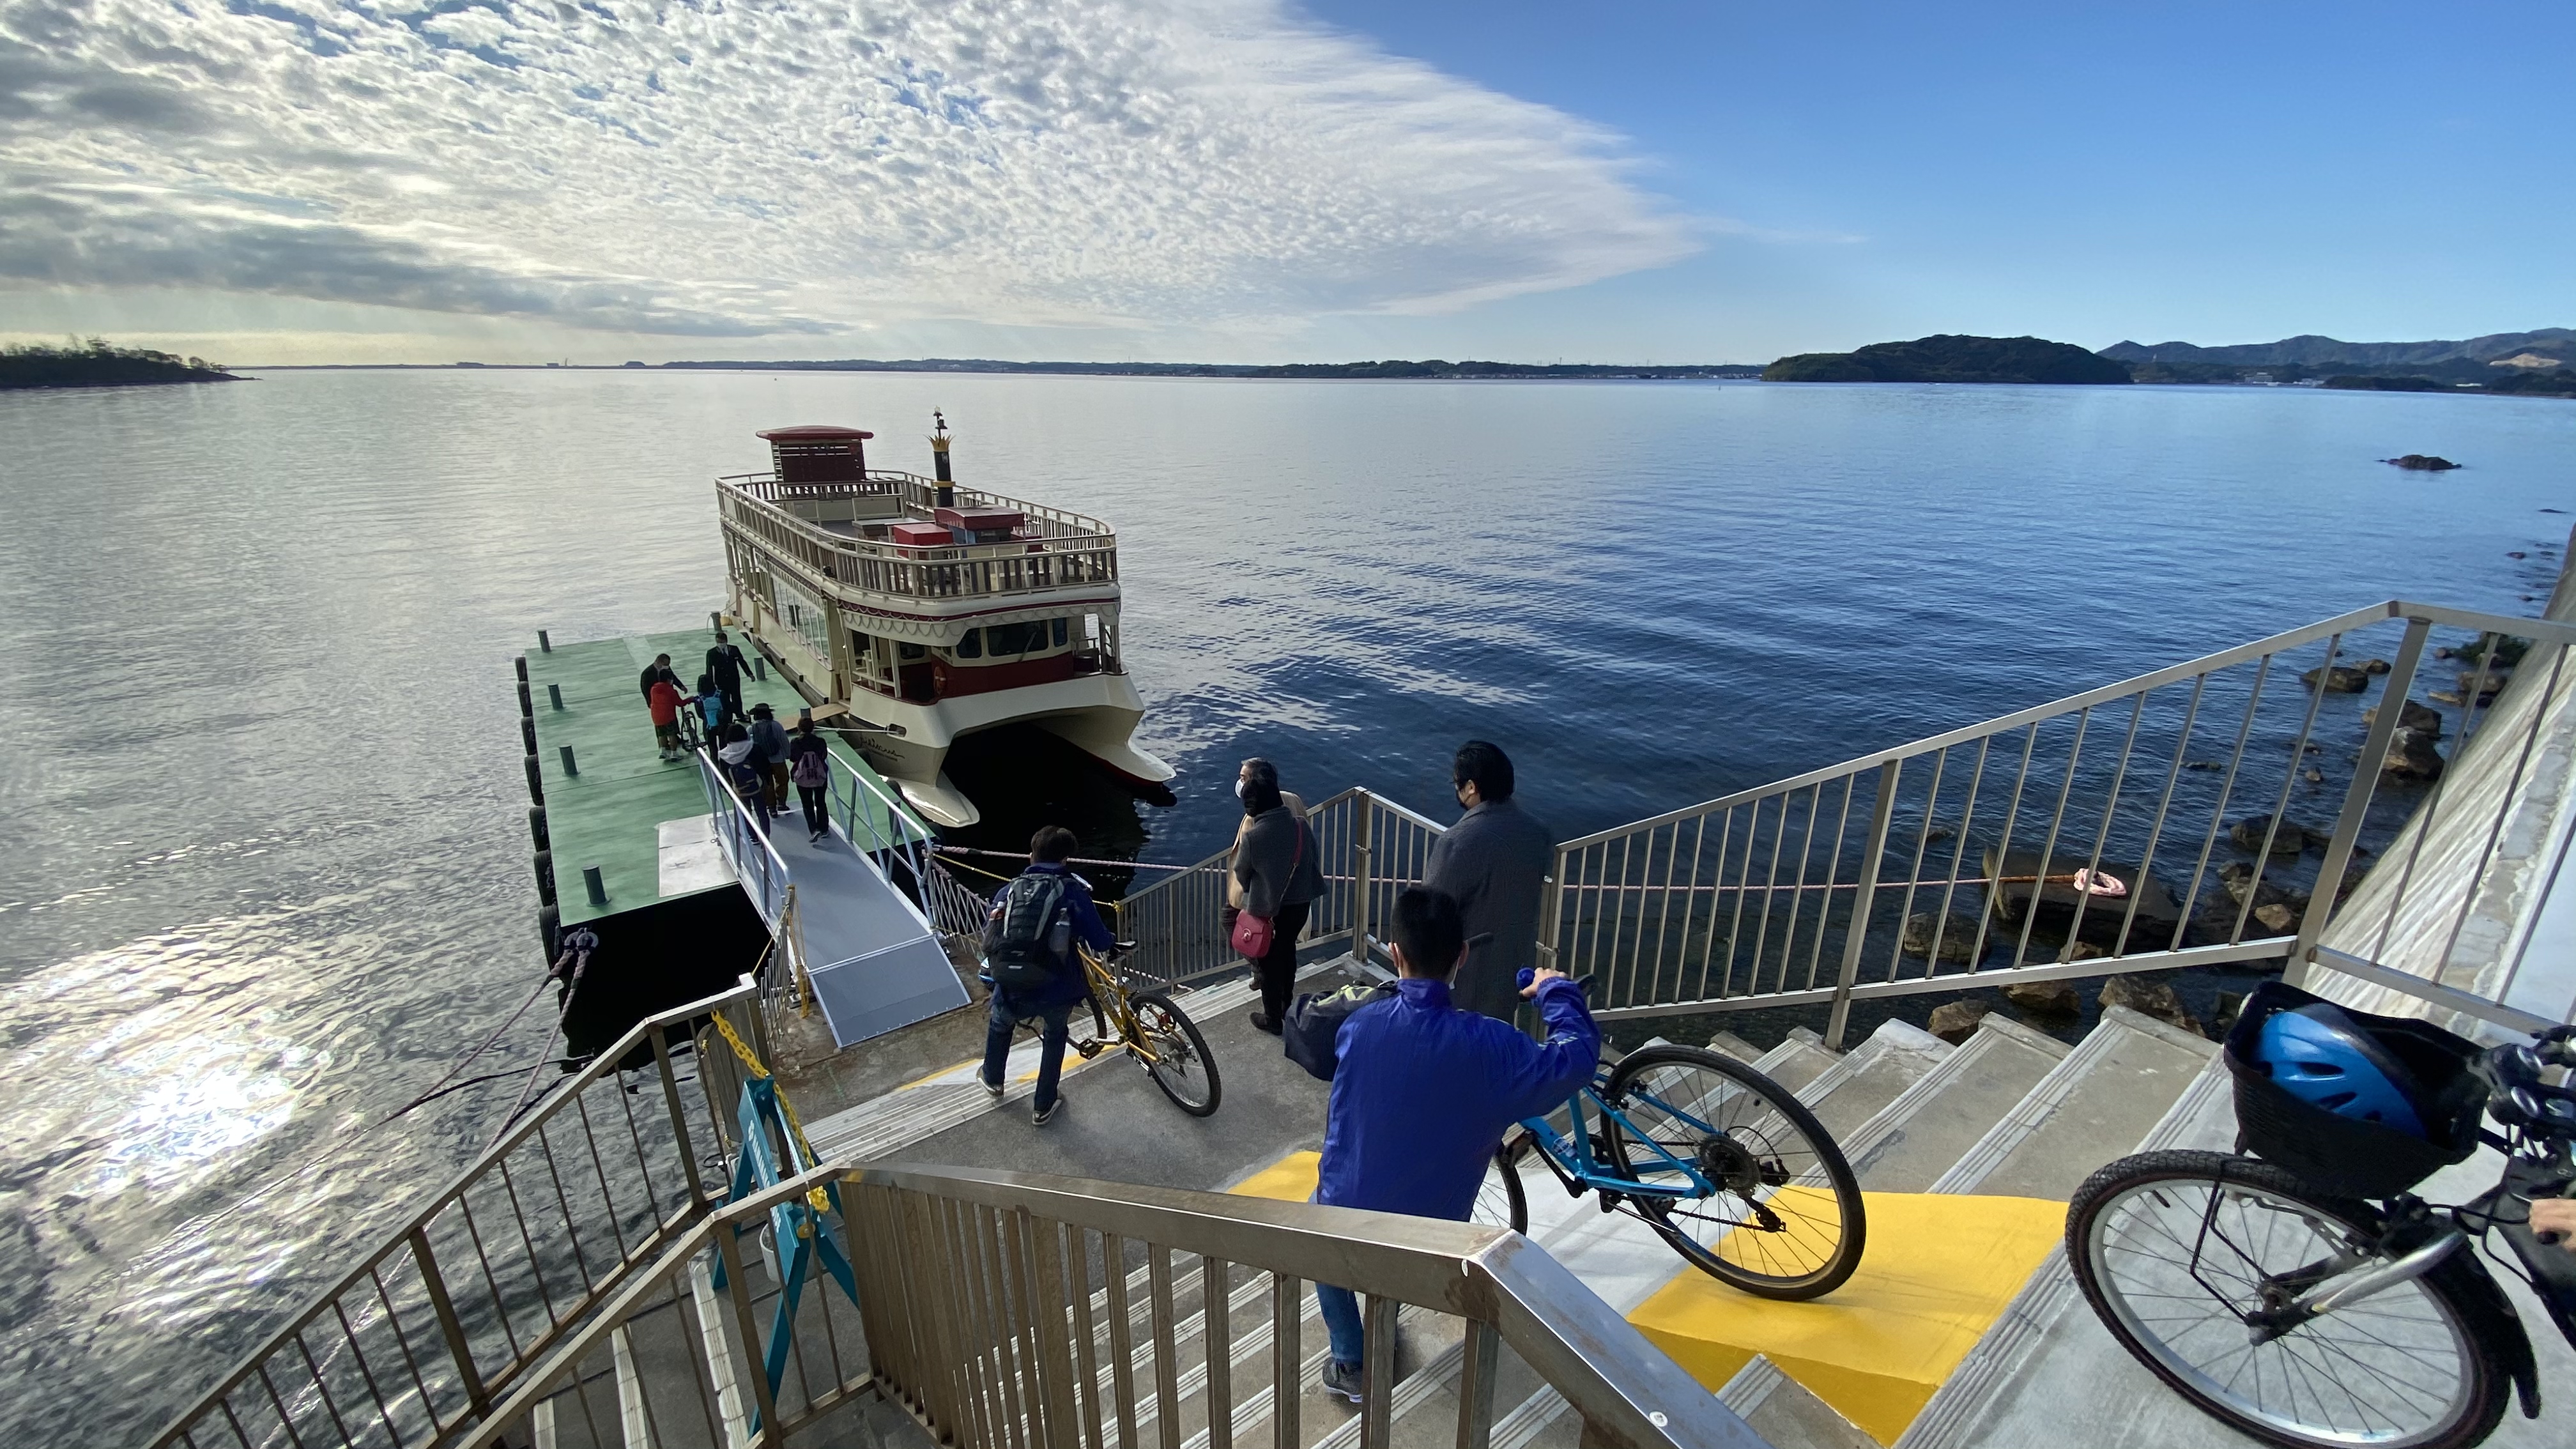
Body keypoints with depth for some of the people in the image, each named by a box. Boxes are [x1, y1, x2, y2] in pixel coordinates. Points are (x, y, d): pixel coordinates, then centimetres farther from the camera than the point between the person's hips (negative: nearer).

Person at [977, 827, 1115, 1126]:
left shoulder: (1009, 890, 2)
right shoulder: (1074, 891, -7)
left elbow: (988, 932, 16)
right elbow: (1099, 941, -8)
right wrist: (1115, 942, 14)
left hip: (1014, 991, 2)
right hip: (1058, 991, -2)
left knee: (999, 1025, 36)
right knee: (1055, 1035, 31)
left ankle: (992, 1080, 59)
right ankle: (1043, 1107, 39)